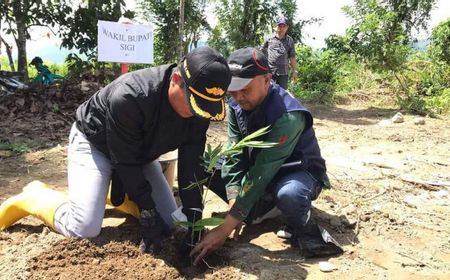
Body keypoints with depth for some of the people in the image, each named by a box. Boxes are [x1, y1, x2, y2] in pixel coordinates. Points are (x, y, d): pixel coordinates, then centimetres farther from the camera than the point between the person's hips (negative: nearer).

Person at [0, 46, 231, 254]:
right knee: (84, 229, -18)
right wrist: (149, 215, -23)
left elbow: (191, 164, -17)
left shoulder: (198, 103, -22)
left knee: (169, 222, 2)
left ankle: (111, 192, 22)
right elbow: (126, 162, -29)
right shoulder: (128, 97, -39)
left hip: (140, 152, 6)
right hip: (94, 144, -5)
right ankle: (34, 196, 10)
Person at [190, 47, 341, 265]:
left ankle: (301, 229, -6)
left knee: (288, 195, -42)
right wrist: (235, 204, -28)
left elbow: (261, 174, -37)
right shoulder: (236, 105, -12)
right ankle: (254, 208, 6)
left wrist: (225, 229, -37)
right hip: (256, 167, 6)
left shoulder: (288, 115, -34)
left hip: (298, 172, -6)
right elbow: (234, 155, -14)